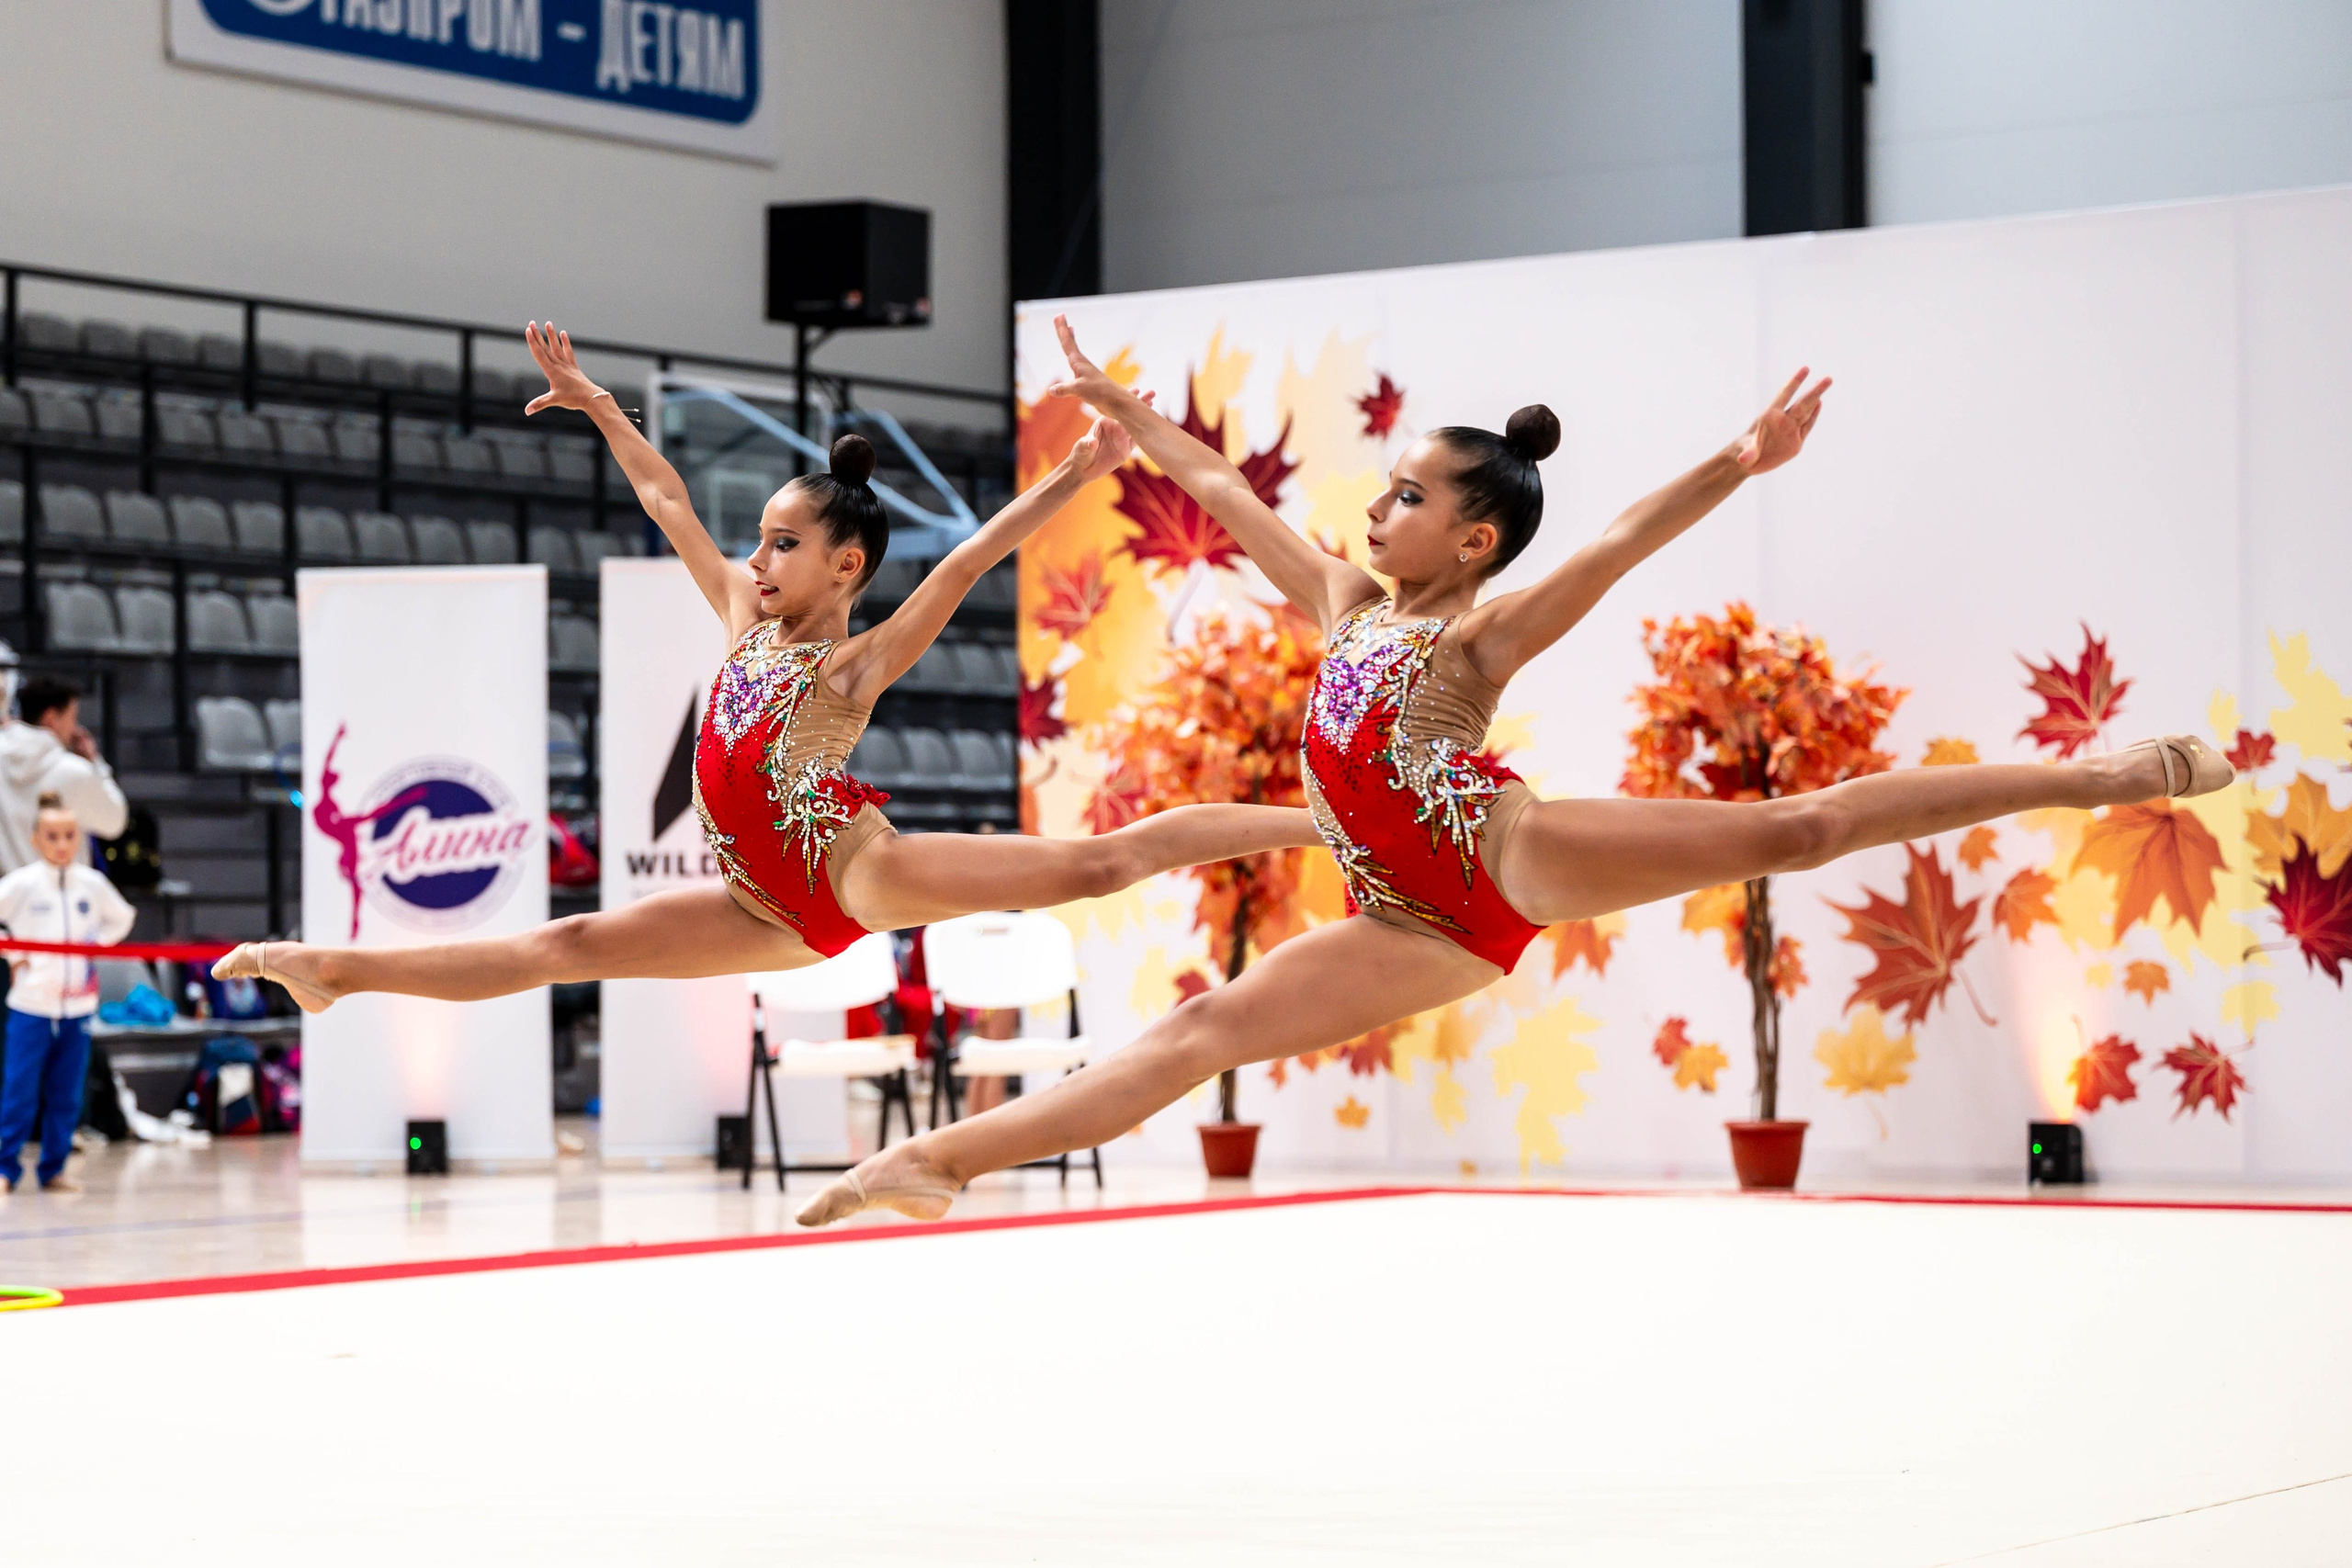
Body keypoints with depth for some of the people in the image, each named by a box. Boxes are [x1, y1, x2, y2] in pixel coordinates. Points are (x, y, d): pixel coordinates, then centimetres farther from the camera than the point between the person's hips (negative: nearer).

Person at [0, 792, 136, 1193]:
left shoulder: (93, 883, 5)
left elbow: (121, 918, 20)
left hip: (78, 1005, 3)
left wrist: (97, 946, 6)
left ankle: (53, 1169, 15)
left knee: (66, 1096, 6)